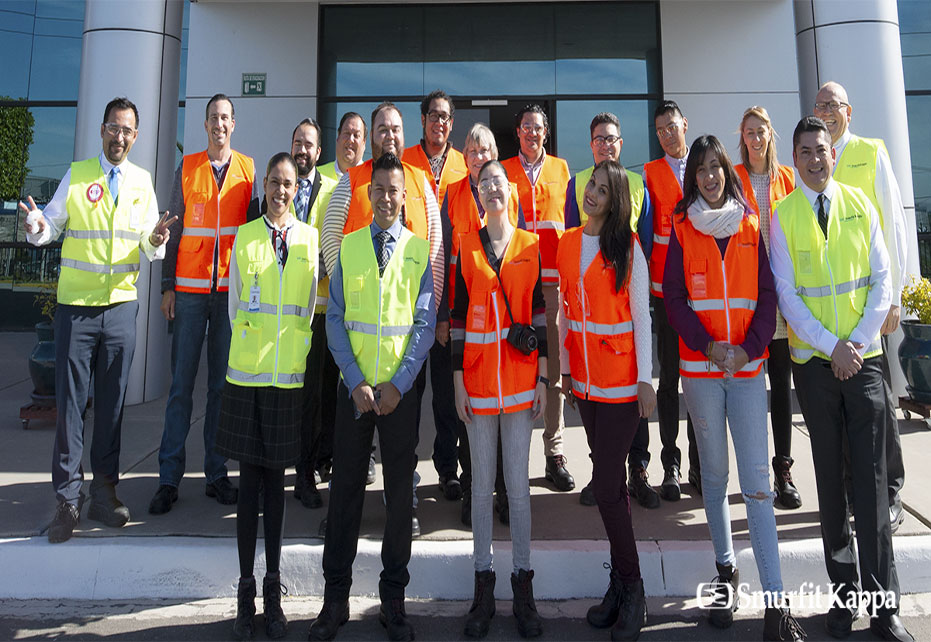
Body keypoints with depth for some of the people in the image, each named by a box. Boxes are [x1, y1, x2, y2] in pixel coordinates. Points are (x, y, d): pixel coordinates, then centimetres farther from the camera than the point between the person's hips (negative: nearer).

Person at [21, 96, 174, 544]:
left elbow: (150, 248, 6)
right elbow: (53, 226, 2)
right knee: (70, 402, 0)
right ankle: (67, 498, 10)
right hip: (76, 305, -1)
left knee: (112, 401, 8)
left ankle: (104, 490, 19)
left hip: (121, 305, 2)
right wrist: (37, 227, -20)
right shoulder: (77, 174, 3)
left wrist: (156, 240, -16)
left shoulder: (142, 181, 8)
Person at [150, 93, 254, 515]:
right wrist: (168, 285, 2)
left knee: (223, 382, 4)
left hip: (232, 289, 0)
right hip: (190, 289, 0)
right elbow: (174, 230, 9)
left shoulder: (248, 168, 9)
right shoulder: (187, 168, 9)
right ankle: (169, 478, 6)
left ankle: (217, 473, 12)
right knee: (181, 382, 0)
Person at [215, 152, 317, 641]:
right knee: (250, 477, 6)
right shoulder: (244, 237, 7)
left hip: (290, 373, 0)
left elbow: (313, 303, 7)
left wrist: (297, 346, 6)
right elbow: (234, 302, 12)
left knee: (276, 477, 8)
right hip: (247, 371, 0)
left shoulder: (310, 238, 4)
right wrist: (250, 343, 10)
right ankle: (246, 591, 17)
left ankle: (272, 589, 19)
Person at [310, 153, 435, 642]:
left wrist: (398, 384, -10)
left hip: (402, 389, 0)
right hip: (354, 386, 1)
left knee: (400, 492, 7)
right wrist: (356, 381, -8)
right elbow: (335, 318, 2)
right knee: (345, 488, 6)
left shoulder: (420, 250, 3)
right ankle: (335, 598, 21)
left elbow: (425, 323, -1)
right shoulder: (347, 247, 7)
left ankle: (394, 599, 22)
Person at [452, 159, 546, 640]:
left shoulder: (531, 246, 6)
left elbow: (539, 313, 5)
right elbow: (459, 315, 5)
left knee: (518, 483, 4)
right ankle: (483, 587, 20)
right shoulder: (466, 247, 7)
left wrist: (542, 377, 0)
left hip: (521, 378, 0)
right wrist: (458, 379, 1)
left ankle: (523, 587, 18)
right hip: (478, 379, 1)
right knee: (482, 483, 7)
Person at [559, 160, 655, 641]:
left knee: (605, 484, -6)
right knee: (610, 479, 13)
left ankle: (632, 591, 14)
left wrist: (646, 380, -11)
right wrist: (565, 367, 13)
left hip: (621, 377, -5)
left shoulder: (628, 246, -6)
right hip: (584, 378, 5)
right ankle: (620, 585, 26)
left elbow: (642, 316, -7)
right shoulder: (566, 243, 8)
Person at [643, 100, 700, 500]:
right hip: (666, 287, -2)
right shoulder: (650, 173, 7)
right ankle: (671, 465, 12)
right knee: (669, 376, 3)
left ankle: (699, 465, 17)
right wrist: (645, 280, -5)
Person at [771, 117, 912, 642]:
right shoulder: (782, 216, 1)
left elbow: (882, 280, 4)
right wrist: (832, 346, -12)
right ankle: (844, 591, 19)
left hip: (864, 357, 1)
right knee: (831, 475, 7)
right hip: (813, 360, -1)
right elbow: (786, 294, -4)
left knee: (871, 477, 0)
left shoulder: (860, 205, 6)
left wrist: (859, 342, -8)